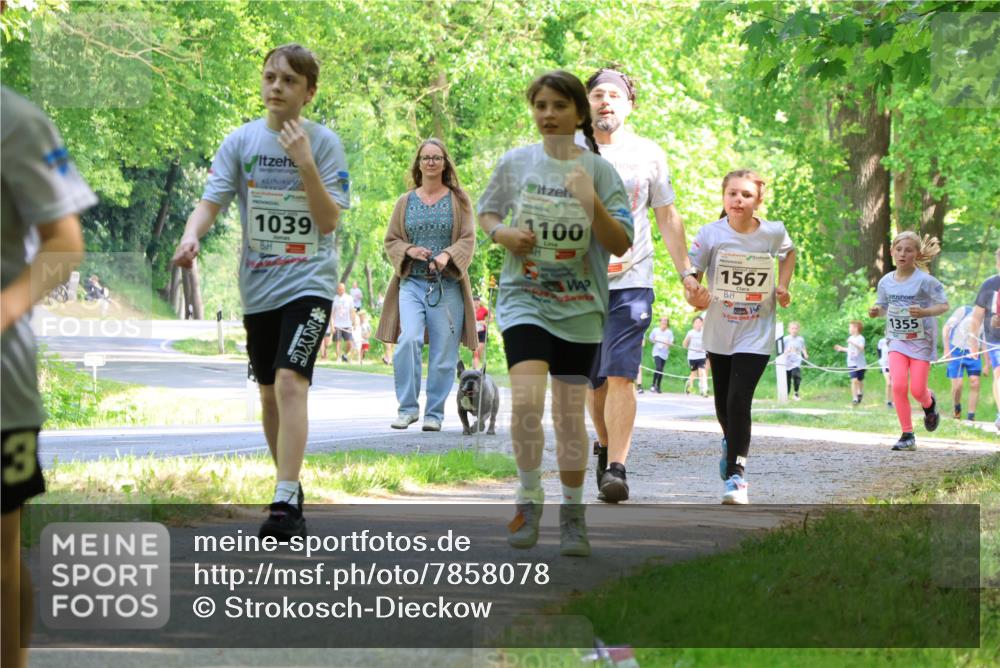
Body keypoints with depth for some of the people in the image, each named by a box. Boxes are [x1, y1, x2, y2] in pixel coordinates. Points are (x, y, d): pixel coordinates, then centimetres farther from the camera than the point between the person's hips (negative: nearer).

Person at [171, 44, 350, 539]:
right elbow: (211, 201, -4)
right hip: (258, 288, 4)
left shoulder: (324, 142, -3)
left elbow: (328, 221, -7)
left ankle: (285, 504, -25)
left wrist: (305, 163, -18)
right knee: (270, 394, 13)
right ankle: (290, 485, 31)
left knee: (290, 382, -20)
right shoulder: (242, 141, 3)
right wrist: (191, 236, -25)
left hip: (309, 281, -4)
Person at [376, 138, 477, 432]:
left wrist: (447, 255, -17)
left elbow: (468, 239, 2)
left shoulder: (458, 200, 9)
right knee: (408, 339, -20)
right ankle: (408, 407, -10)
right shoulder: (405, 202, 14)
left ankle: (434, 413, 9)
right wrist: (409, 250, -8)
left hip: (447, 285, -1)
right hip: (412, 283, 1)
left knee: (443, 352, -1)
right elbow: (391, 241, 14)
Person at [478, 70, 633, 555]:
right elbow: (486, 212, 17)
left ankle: (573, 515, 20)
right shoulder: (515, 163, 3)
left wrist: (592, 205, -20)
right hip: (524, 297, 0)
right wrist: (502, 233, -5)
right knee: (527, 399, -20)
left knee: (570, 415, 5)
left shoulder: (599, 170, -1)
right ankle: (529, 499, -2)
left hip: (578, 307, 0)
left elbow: (620, 245, -4)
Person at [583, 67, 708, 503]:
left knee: (621, 376, -14)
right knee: (594, 380, 8)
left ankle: (617, 468, -18)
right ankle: (605, 447, 33)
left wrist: (685, 271, 11)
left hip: (631, 282, -1)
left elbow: (667, 216, 15)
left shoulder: (648, 154, 8)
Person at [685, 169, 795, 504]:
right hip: (719, 332, 2)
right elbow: (692, 274, -7)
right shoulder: (711, 234, -11)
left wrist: (783, 286, 3)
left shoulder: (773, 232, -7)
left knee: (739, 401, -16)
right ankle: (730, 442, 48)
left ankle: (736, 474, -12)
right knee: (723, 403, 15)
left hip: (755, 335, -2)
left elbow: (789, 252, 16)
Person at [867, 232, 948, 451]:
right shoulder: (886, 281, 0)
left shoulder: (925, 281, -14)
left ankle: (929, 403, 35)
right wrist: (876, 311, -9)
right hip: (897, 340, 3)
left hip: (922, 340, -3)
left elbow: (944, 305, -11)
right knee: (898, 385, -15)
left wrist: (924, 312, -29)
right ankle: (907, 435, -5)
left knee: (917, 390, -4)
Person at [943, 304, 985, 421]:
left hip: (972, 354, 4)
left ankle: (971, 417, -3)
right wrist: (946, 349, -11)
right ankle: (957, 409, 19)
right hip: (956, 352, -4)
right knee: (957, 385, -10)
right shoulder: (964, 311, -7)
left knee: (975, 383, -10)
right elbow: (946, 328, -6)